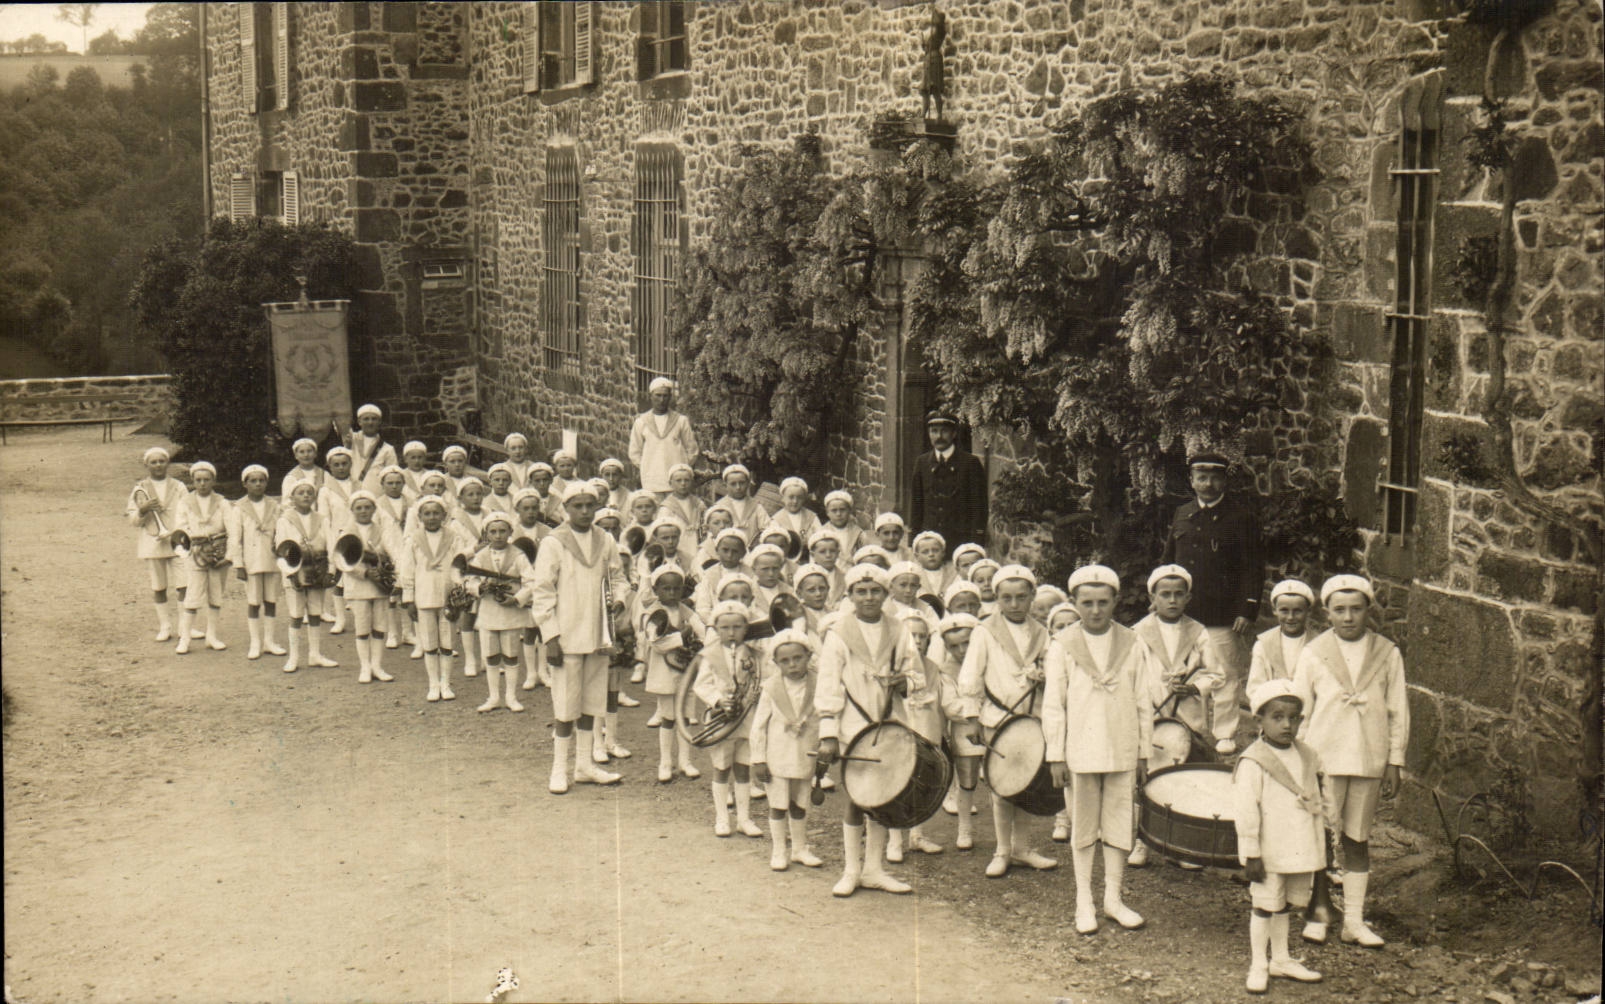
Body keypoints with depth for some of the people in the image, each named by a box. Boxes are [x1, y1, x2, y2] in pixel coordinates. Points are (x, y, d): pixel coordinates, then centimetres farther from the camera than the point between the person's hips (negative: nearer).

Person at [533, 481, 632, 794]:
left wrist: (619, 598, -4)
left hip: (598, 636, 5)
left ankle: (584, 765, 24)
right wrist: (550, 636, -12)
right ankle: (559, 769, 9)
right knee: (567, 706, -2)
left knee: (591, 702, 13)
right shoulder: (554, 543, -7)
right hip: (567, 636, -5)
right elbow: (543, 592, -7)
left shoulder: (606, 542, 6)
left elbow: (617, 577, 19)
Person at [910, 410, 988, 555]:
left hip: (961, 540, -3)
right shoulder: (921, 462, 12)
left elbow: (979, 506, 0)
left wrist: (977, 543, -8)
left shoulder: (971, 462, 2)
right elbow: (916, 505, 13)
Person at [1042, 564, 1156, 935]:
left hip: (1122, 752, 1)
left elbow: (1144, 703, 6)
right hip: (1081, 752, -1)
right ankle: (1084, 902, 18)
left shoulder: (1132, 645, 1)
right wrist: (1056, 755, -4)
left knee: (1120, 825, 7)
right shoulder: (1063, 646, -3)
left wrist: (1144, 752, 5)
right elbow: (1053, 705, -1)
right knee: (1083, 828, 9)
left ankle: (1114, 898, 21)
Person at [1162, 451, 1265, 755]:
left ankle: (1226, 735, 10)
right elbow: (1167, 561, 21)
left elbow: (1253, 568, -4)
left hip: (1223, 616, -4)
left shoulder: (1241, 517, -1)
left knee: (1226, 676, 0)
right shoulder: (1182, 516, 14)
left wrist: (1247, 611, -11)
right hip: (1184, 615, 4)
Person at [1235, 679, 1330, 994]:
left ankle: (1281, 960, 30)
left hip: (1301, 850, 6)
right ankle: (1258, 965, 14)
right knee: (1265, 906, 2)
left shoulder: (1307, 758, 7)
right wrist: (1251, 854, -17)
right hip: (1269, 853, -6)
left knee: (1284, 905, 18)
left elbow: (1316, 801, 17)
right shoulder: (1253, 762, -15)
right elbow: (1246, 811, -16)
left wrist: (1319, 847, 19)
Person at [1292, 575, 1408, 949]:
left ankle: (1354, 921, 16)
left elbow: (1398, 712, 6)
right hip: (1323, 760, -1)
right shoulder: (1313, 654, 1)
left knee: (1358, 840, 9)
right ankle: (1317, 915, 11)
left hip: (1369, 762, 1)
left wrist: (1394, 764, 3)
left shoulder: (1388, 654, 3)